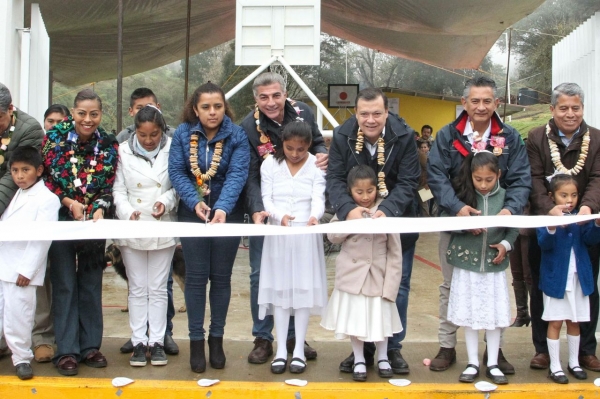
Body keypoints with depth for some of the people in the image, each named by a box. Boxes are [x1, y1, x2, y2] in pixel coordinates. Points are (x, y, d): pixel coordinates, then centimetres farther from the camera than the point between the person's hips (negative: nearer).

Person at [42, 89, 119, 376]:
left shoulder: (109, 145, -2)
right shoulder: (55, 137, -7)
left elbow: (109, 185, 1)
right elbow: (43, 177, -4)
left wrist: (99, 209, -16)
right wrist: (69, 202, -14)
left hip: (94, 220, 2)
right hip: (61, 220, -2)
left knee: (91, 285, 9)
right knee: (64, 285, 0)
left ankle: (90, 346, 19)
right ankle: (66, 350, 7)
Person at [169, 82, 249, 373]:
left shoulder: (237, 135, -9)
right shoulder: (183, 133, -5)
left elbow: (237, 174, -19)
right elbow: (176, 172, -8)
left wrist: (222, 208, -35)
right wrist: (196, 202, -24)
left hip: (227, 213, 0)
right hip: (192, 212, 0)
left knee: (221, 277, 7)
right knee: (196, 277, 2)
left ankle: (217, 338, 21)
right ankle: (196, 340, 13)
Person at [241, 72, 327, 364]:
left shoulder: (302, 112, -6)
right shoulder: (249, 126, -13)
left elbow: (317, 141, 8)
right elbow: (250, 175, -16)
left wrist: (322, 153, -16)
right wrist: (256, 210, -31)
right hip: (266, 211, -3)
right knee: (261, 274, 2)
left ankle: (294, 335, 25)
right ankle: (263, 338, 16)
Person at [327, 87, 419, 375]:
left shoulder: (404, 136, -16)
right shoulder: (342, 136, -12)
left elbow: (408, 182, -17)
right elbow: (335, 179, -14)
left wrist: (387, 210, -35)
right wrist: (348, 208, -34)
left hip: (397, 224, -1)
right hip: (356, 222, 2)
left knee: (398, 286, 4)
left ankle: (393, 348, 19)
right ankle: (362, 348, 22)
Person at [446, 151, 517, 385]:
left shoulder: (504, 196, -4)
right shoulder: (462, 196, -5)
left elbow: (514, 228, 0)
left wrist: (506, 244, -16)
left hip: (494, 265, 0)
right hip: (467, 263, 0)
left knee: (495, 315, 8)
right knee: (468, 315, 7)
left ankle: (492, 364, 21)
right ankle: (472, 363, 20)